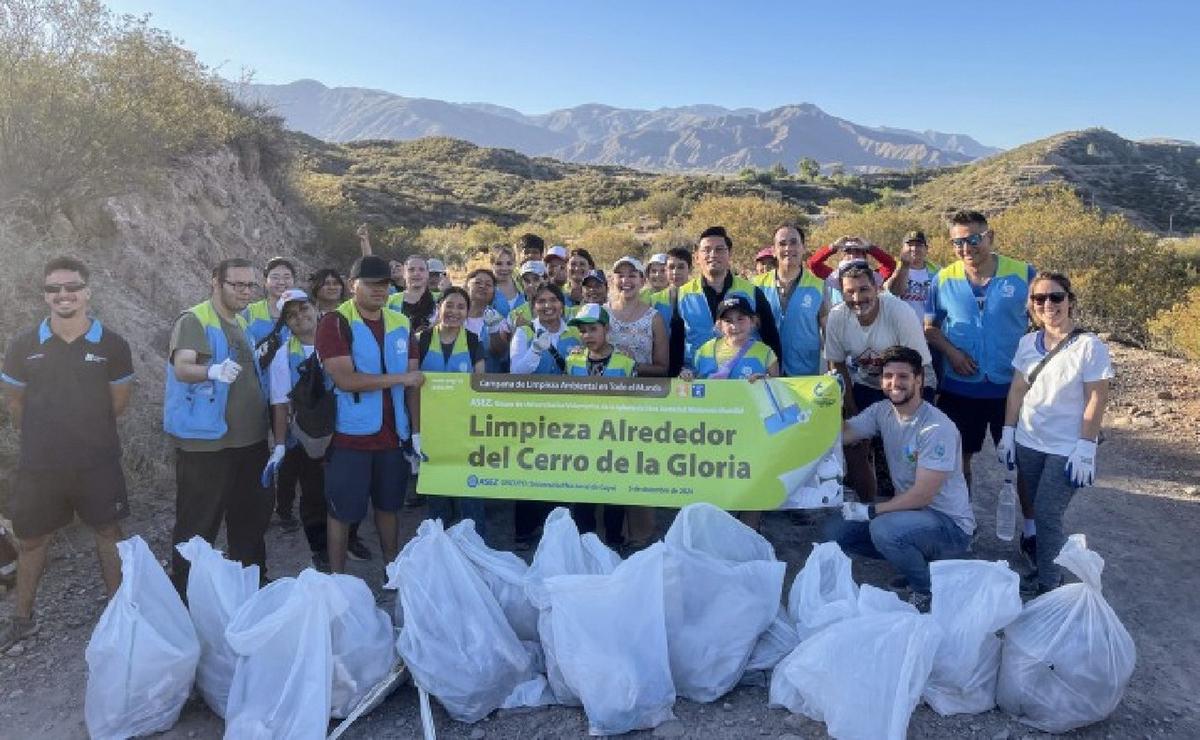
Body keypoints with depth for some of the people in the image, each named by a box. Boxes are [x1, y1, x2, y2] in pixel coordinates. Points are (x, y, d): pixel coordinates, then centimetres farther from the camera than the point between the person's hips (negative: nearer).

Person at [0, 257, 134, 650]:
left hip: (98, 464, -1)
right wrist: (46, 436, 12)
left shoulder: (112, 345, -7)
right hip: (38, 466, 1)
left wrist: (87, 433, 10)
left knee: (108, 533, 9)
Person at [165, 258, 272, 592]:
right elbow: (182, 367, -27)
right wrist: (213, 371, -45)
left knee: (252, 515, 18)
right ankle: (184, 591, 10)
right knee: (198, 525, -3)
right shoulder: (194, 320, -11)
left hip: (251, 440, 8)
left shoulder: (243, 323, 15)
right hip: (206, 443, -8)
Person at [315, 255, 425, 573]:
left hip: (393, 434, 5)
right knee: (342, 511, 6)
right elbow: (345, 379, -21)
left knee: (389, 505, 17)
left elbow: (413, 379, 9)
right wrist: (400, 378, -16)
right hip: (350, 434, -5)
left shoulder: (400, 324, 7)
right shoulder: (335, 323, -10)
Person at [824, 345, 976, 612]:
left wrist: (870, 511, -20)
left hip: (950, 524, -8)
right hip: (908, 508, 8)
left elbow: (922, 495, -24)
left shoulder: (937, 428, -23)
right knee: (835, 529, -1)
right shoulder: (882, 411, -1)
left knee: (883, 529, -34)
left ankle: (927, 588, -4)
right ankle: (916, 560, 12)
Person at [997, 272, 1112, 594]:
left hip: (1066, 450, -4)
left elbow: (1096, 400, -11)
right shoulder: (1028, 342, 3)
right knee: (1041, 514, 12)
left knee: (1047, 516, -5)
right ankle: (1044, 568, 26)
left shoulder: (1089, 345, -11)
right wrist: (1008, 432, 6)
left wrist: (1086, 448, -14)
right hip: (1028, 443, 5)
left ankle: (1048, 587, 8)